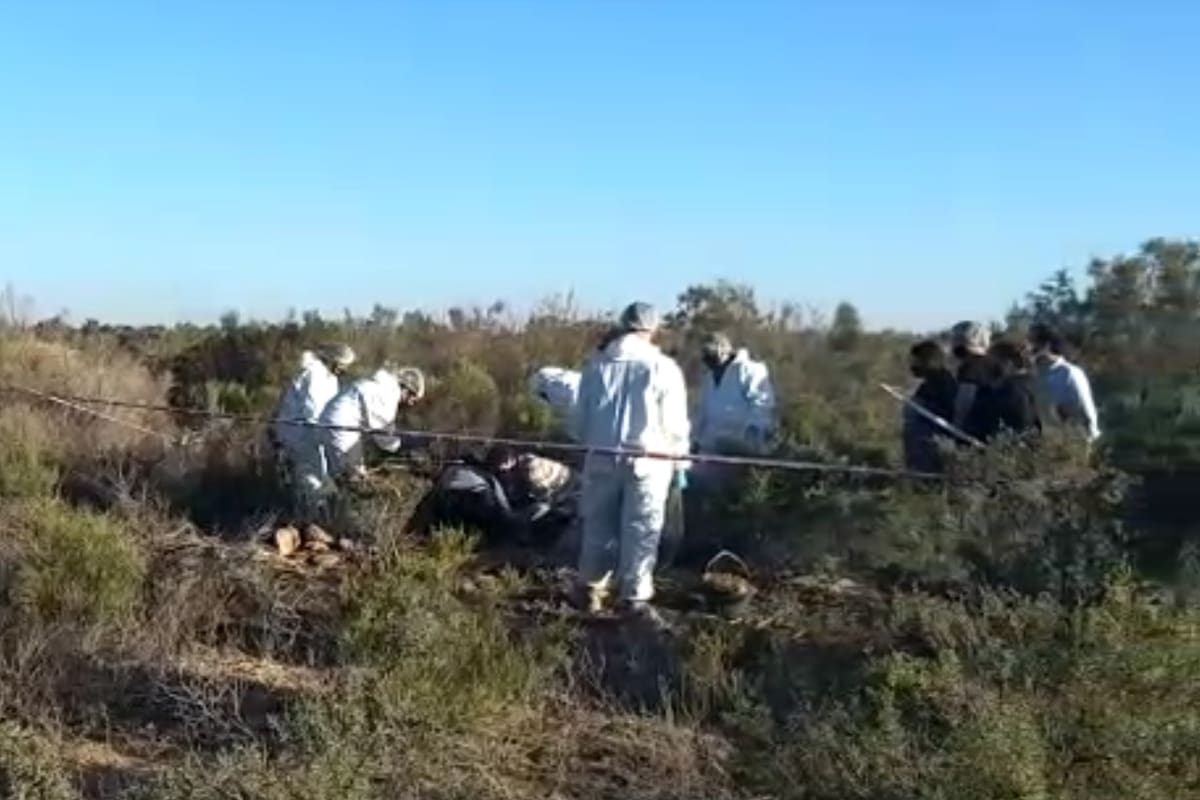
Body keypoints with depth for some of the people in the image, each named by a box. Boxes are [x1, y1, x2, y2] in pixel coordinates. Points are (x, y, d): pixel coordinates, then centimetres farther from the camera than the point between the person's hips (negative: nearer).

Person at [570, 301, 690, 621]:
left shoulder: (596, 365, 4)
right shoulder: (663, 367, -7)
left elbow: (579, 418, 9)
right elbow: (675, 423, -5)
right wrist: (679, 459, 10)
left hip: (601, 458, 3)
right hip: (648, 461, -3)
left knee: (598, 526, 15)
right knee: (641, 531, 3)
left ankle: (592, 589, 24)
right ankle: (635, 597, 3)